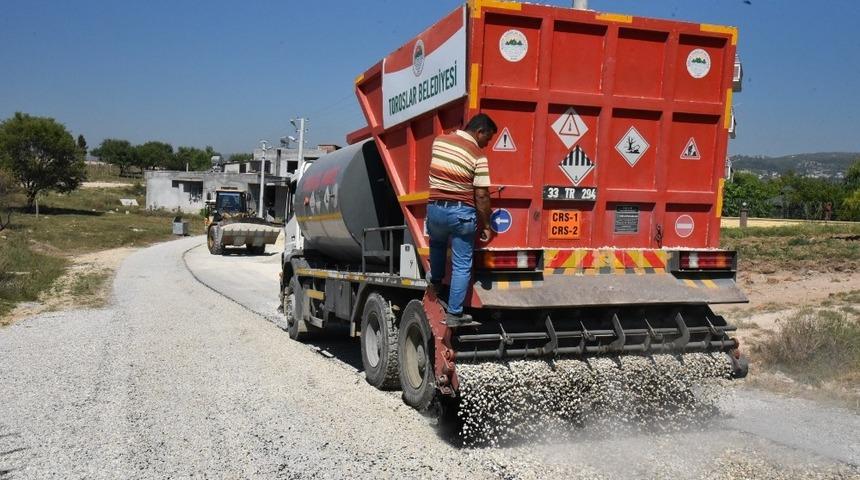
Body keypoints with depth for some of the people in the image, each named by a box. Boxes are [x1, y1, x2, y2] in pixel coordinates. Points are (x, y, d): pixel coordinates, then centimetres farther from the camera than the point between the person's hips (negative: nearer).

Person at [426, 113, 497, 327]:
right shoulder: (478, 157, -12)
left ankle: (436, 280, 49)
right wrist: (486, 226, -2)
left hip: (435, 207, 4)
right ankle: (454, 314, 9)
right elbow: (481, 196, -13)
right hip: (462, 213, -4)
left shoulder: (439, 141, 3)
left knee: (437, 242, 36)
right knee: (462, 265, 6)